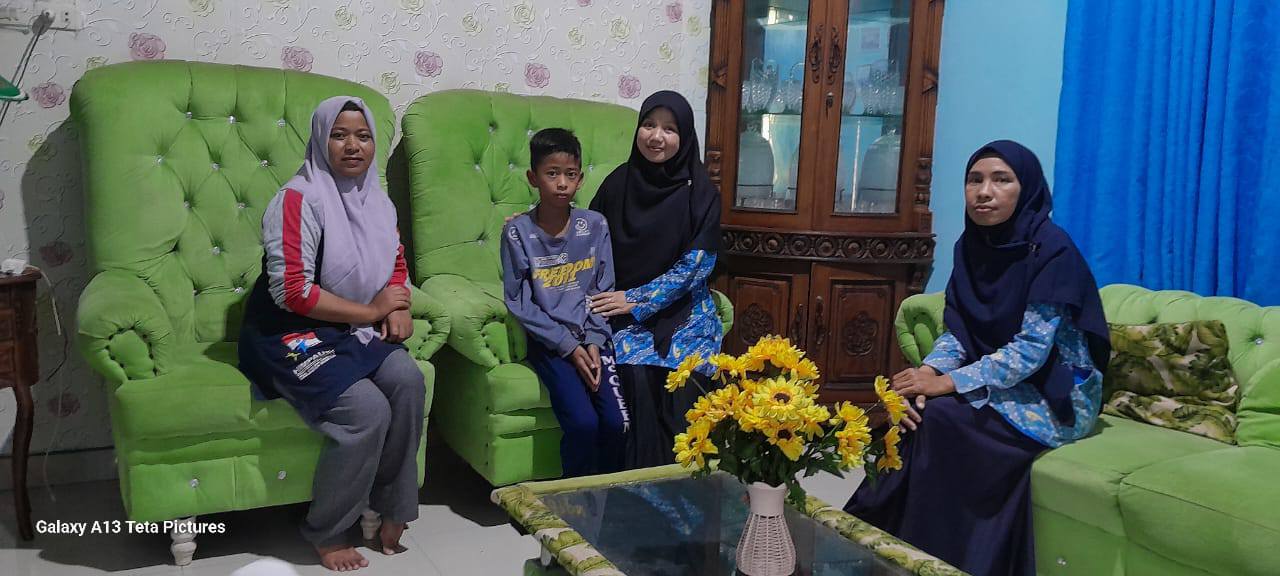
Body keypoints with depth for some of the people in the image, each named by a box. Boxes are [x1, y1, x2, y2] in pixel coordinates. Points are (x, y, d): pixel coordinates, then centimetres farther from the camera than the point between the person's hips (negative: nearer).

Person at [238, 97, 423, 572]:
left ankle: (391, 507, -4)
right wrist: (371, 311, -15)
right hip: (290, 335, -6)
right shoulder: (300, 198, -17)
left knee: (408, 381, -22)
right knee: (368, 410, -26)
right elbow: (292, 291, -22)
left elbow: (396, 262, 19)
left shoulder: (376, 200, 6)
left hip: (354, 331, 6)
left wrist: (398, 309, -3)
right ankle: (327, 534, -3)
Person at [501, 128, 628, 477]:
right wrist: (569, 346, -11)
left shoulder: (595, 226, 3)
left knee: (616, 421, -16)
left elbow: (604, 290, 7)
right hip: (549, 341, -2)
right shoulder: (518, 232, -5)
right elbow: (519, 302, -6)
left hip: (592, 337, 3)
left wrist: (593, 343, -7)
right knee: (582, 422, -21)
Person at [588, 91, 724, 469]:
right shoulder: (618, 184, 4)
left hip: (684, 311, -1)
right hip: (625, 313, 1)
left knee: (684, 381, -27)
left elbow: (696, 265, -6)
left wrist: (637, 299, -12)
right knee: (637, 378, -27)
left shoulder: (700, 193, -2)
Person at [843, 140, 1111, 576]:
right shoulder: (972, 245, 2)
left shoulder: (1051, 249, -19)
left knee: (943, 416, -27)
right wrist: (928, 374, -20)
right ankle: (872, 531, -8)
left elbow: (1031, 349, -24)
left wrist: (949, 383, -28)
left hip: (1057, 395, -6)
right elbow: (957, 332, 1)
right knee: (915, 406, -19)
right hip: (1000, 380, 6)